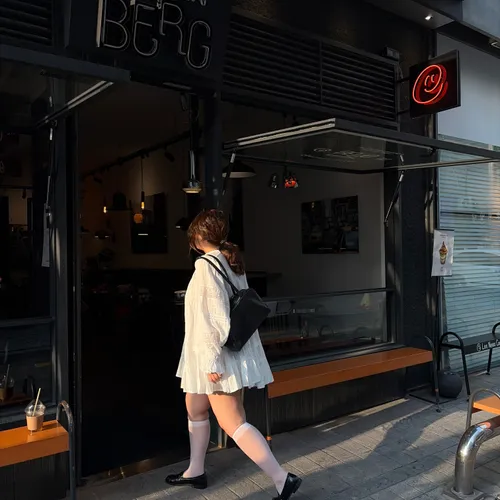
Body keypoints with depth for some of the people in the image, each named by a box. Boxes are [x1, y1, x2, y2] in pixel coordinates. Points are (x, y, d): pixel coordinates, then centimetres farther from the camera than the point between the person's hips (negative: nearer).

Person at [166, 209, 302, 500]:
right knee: (195, 409, 22)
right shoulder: (233, 262, 7)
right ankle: (195, 471, 36)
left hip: (217, 356, -10)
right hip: (230, 350, 10)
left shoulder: (206, 265, -18)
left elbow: (214, 315, -24)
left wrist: (211, 360, -23)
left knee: (232, 422, -5)